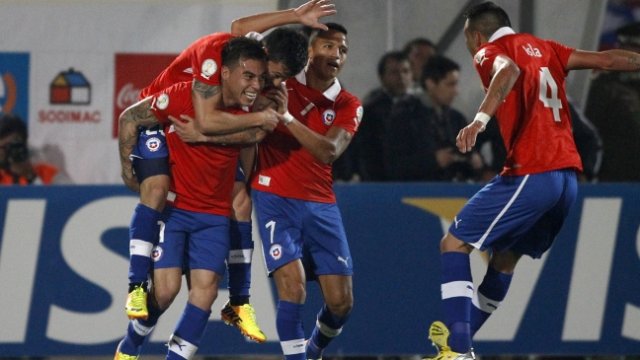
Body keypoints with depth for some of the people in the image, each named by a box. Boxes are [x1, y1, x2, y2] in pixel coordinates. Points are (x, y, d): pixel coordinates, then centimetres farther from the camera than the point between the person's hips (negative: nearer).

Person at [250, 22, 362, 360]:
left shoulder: (348, 106, 4)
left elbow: (329, 152, -14)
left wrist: (287, 117, -23)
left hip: (321, 204, 4)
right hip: (275, 198, -3)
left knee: (341, 301, 2)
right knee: (293, 287, -20)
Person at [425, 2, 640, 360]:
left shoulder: (490, 52, 1)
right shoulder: (542, 48, 20)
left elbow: (509, 70, -23)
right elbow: (606, 59, 16)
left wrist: (481, 118, -37)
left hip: (530, 175, -8)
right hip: (568, 175, 8)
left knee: (454, 244, -1)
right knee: (505, 256, 23)